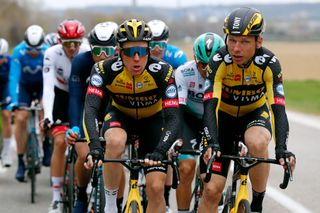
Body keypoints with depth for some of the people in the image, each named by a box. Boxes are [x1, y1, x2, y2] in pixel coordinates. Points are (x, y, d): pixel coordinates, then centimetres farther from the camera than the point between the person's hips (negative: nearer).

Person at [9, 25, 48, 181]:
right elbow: (14, 77, -32)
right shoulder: (19, 52, -28)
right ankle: (20, 161, -6)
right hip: (24, 86, 0)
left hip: (42, 85, 0)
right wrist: (14, 102, -41)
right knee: (20, 118, -16)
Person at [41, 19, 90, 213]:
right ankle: (56, 197, -9)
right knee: (60, 142, -15)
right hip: (61, 96, -1)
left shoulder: (88, 54, -25)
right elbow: (48, 86, -30)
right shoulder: (52, 54, -25)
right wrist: (48, 115, -41)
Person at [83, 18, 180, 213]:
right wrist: (95, 147, -54)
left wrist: (159, 152, -50)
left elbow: (173, 119, -34)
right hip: (120, 115, 0)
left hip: (152, 119, 0)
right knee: (116, 142, -37)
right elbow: (90, 110, -38)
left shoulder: (162, 72, -31)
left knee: (156, 188, -13)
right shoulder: (106, 69, -30)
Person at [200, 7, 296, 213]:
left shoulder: (269, 63, -26)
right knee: (211, 190, -10)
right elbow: (210, 105, -33)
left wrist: (281, 148, -47)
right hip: (224, 116, 1)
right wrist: (212, 142, -50)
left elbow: (278, 108, -32)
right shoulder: (218, 62, -26)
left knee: (257, 143, -37)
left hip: (255, 113, 0)